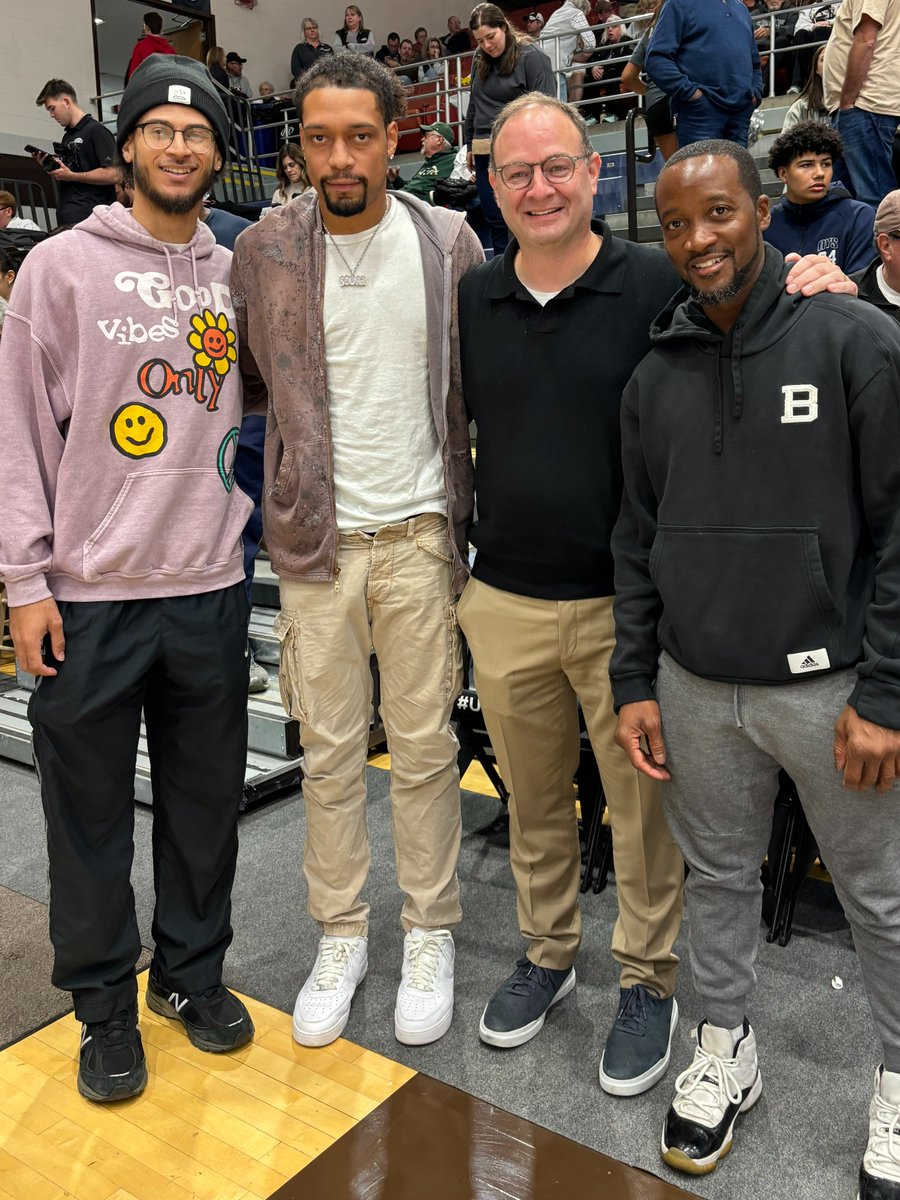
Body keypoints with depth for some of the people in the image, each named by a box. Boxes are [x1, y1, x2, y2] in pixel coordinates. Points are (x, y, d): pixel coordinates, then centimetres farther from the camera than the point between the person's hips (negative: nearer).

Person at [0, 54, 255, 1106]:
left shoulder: (239, 279, 10)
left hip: (210, 589, 3)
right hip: (88, 594, -3)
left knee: (206, 799, 13)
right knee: (89, 812, 7)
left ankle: (192, 971, 34)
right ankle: (104, 1004, 27)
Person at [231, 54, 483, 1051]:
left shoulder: (449, 243, 0)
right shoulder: (263, 250, 1)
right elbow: (241, 376, 13)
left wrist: (466, 513, 1)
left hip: (419, 534, 0)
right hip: (316, 538, 1)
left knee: (425, 748, 7)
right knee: (328, 749, 9)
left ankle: (430, 934, 26)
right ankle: (340, 933, 28)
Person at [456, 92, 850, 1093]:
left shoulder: (659, 286, -5)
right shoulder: (471, 300, 7)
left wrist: (812, 290, -20)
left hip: (623, 602, -3)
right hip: (503, 601, 4)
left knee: (643, 804, 10)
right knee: (532, 798, 18)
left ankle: (649, 981, 31)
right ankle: (547, 953, 41)